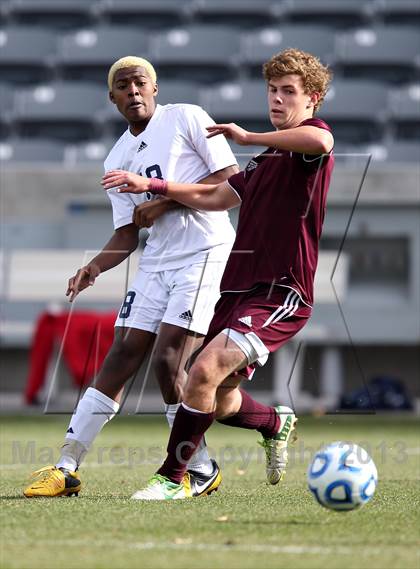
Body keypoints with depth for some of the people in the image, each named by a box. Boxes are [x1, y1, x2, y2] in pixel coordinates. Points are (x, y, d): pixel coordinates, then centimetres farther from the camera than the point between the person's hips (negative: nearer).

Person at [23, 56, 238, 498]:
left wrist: (165, 201, -14)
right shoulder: (117, 160, 15)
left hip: (205, 254, -6)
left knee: (168, 361, -15)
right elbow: (126, 234, 15)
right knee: (121, 357, 0)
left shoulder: (186, 118, -2)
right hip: (156, 263, 6)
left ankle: (200, 470, 1)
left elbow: (231, 178, -9)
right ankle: (67, 468, 1)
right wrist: (94, 268, -3)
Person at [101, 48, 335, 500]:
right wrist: (152, 186, 31)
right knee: (217, 402, 15)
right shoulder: (264, 160, 23)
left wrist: (249, 137, -21)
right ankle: (277, 423, 46)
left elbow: (321, 141, -31)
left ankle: (172, 478, -13)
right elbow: (216, 197, 36)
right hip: (237, 289, 9)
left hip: (281, 293, -9)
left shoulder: (309, 137, -4)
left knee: (205, 371, -25)